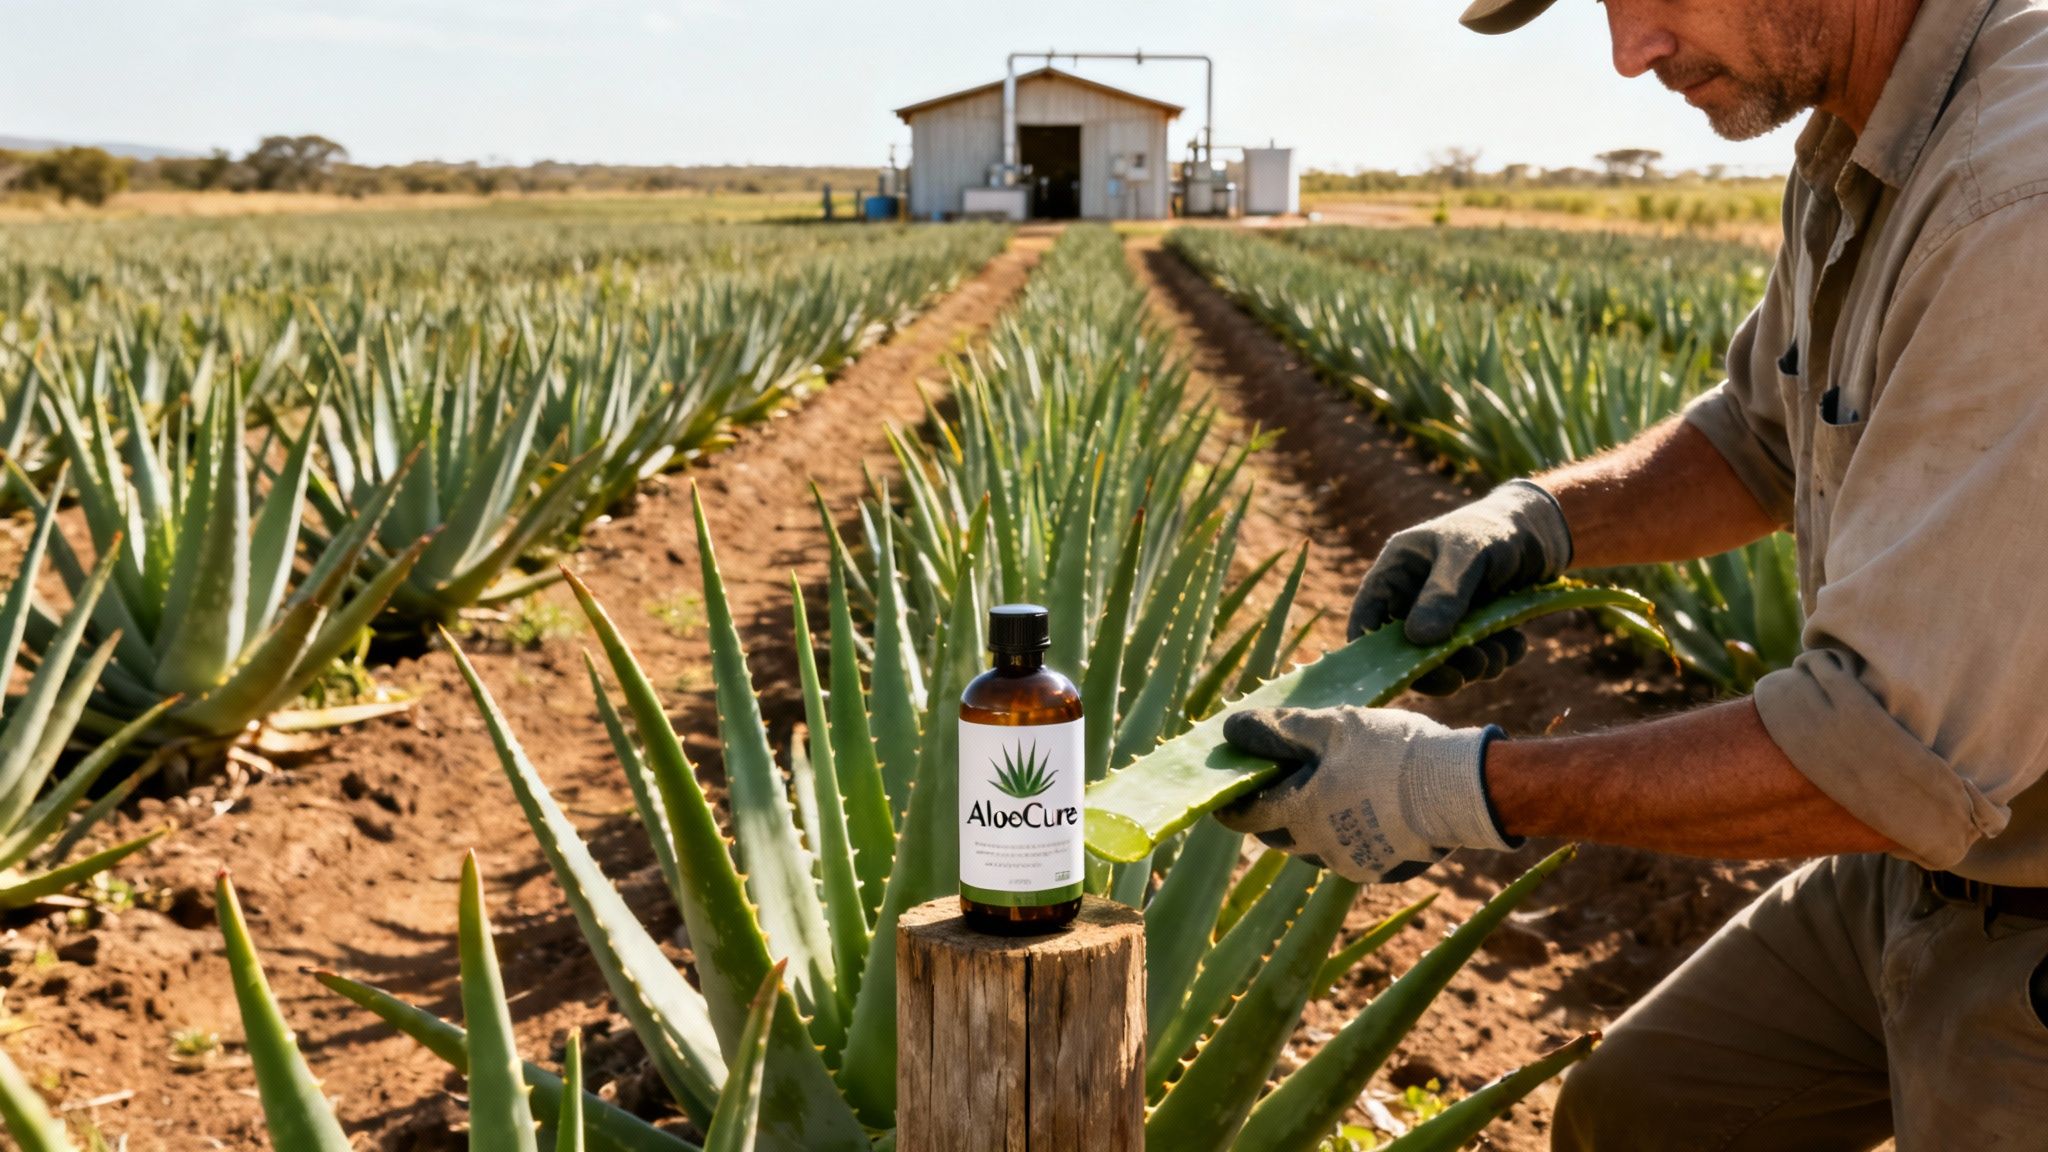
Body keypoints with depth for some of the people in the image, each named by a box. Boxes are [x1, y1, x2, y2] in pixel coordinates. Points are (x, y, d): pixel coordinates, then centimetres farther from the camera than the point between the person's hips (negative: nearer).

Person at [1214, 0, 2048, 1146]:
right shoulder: (1859, 150, -2)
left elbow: (1895, 757, -33)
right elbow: (1765, 437, 15)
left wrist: (1469, 790, -26)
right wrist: (1538, 519, -4)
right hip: (1920, 869, 8)